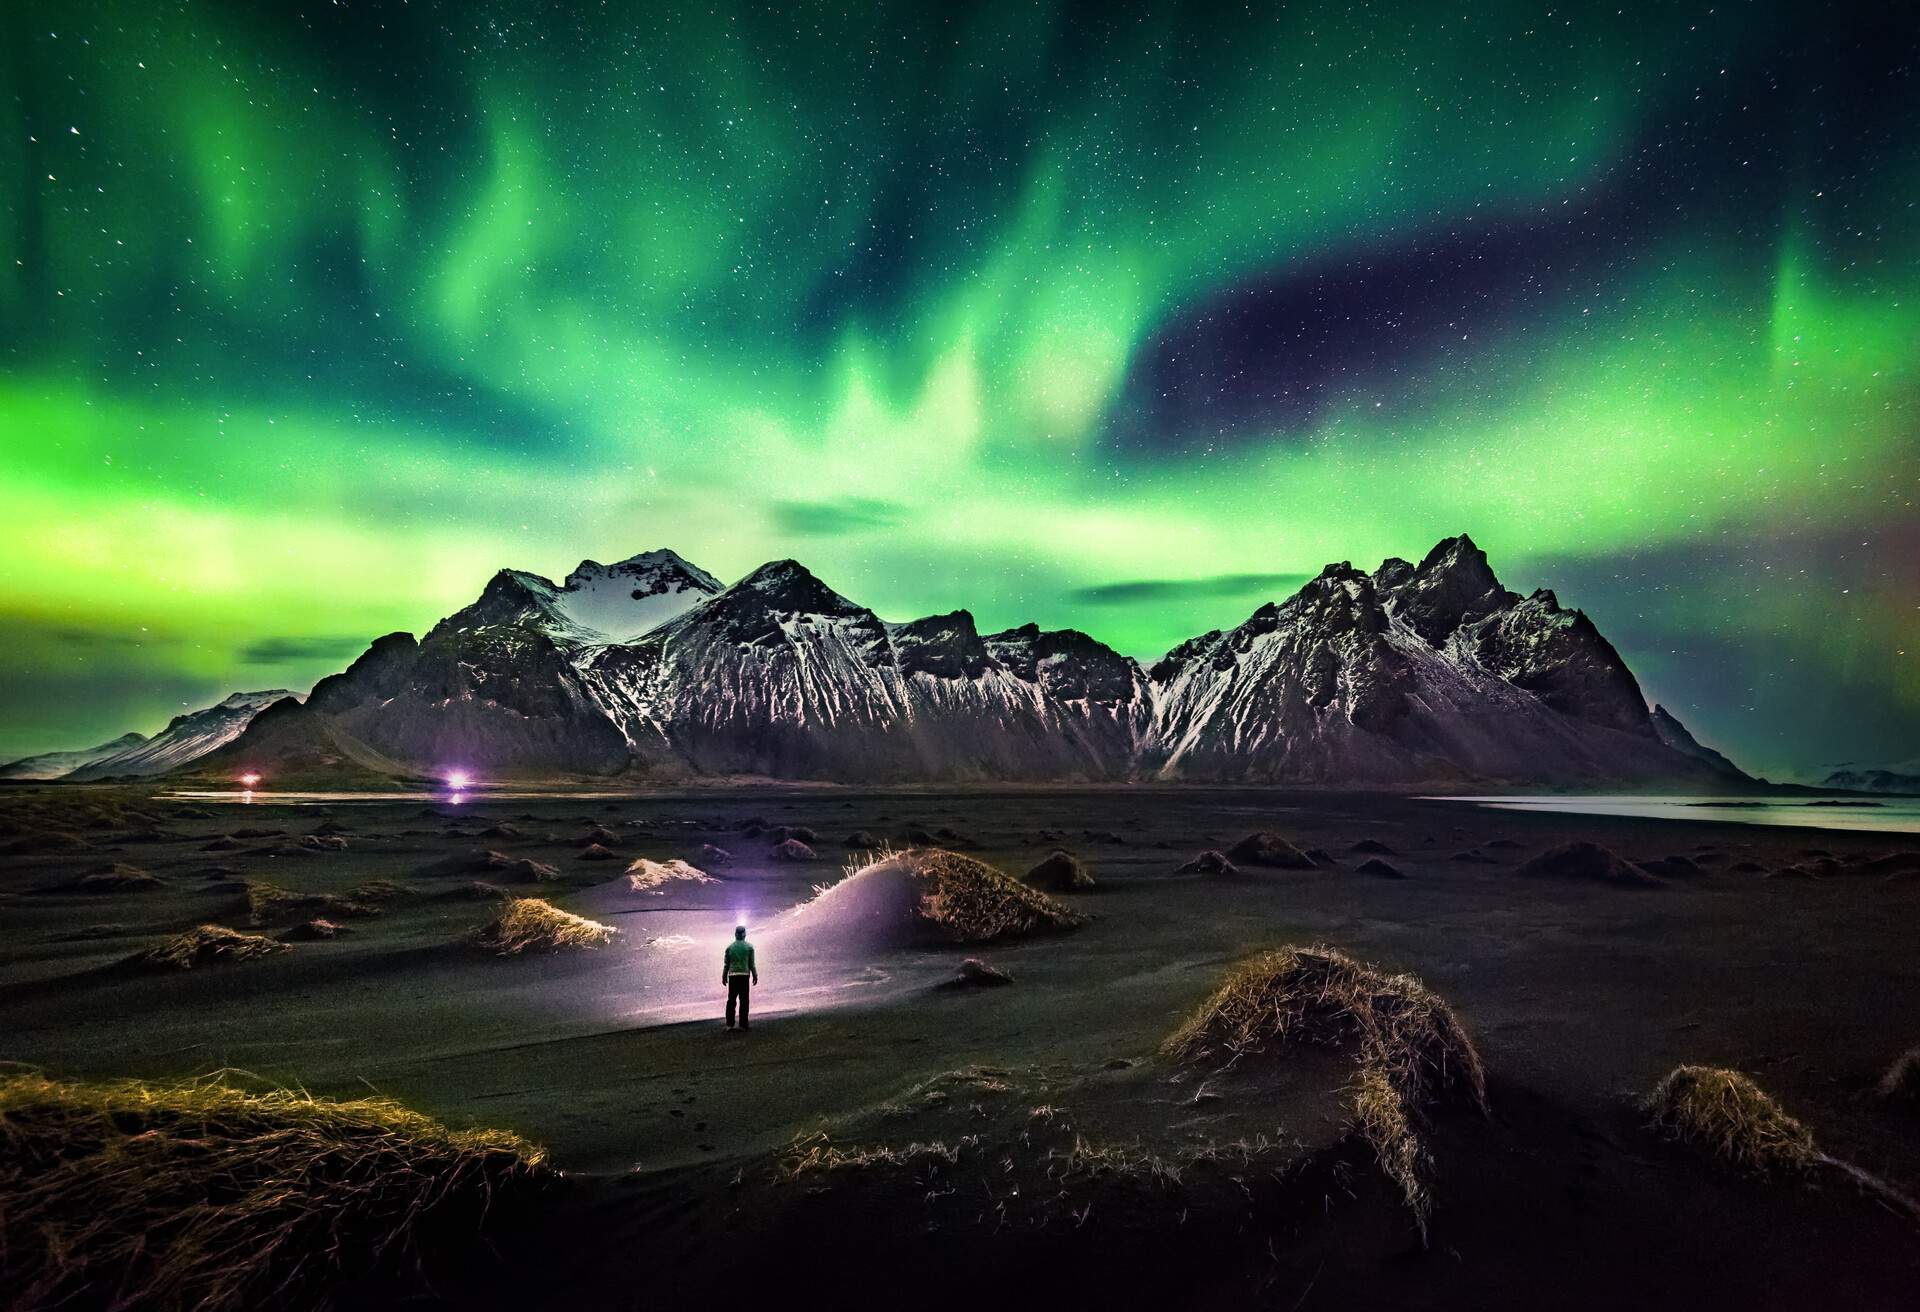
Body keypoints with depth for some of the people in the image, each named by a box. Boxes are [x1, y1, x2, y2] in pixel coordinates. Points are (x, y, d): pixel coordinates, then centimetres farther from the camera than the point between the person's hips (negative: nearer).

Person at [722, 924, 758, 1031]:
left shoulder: (729, 947, 4)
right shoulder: (749, 947, 0)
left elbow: (726, 963, 5)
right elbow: (751, 963, 0)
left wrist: (724, 976, 12)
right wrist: (755, 975, 7)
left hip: (732, 975, 1)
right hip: (744, 975, -1)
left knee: (731, 999, 6)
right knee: (744, 1000, 2)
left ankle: (729, 1024, 2)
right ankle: (743, 1024, 1)